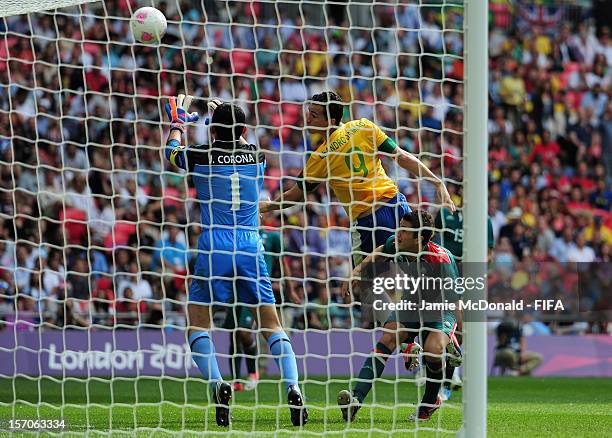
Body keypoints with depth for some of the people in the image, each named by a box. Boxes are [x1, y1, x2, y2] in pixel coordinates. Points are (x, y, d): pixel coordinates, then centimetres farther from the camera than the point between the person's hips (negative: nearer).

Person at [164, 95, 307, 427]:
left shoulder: (201, 157, -2)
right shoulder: (256, 156, 6)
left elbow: (172, 150, 21)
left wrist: (177, 120, 37)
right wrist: (228, 116, 44)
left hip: (214, 248, -3)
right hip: (251, 247, 3)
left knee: (196, 322, 6)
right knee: (271, 322, 6)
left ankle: (217, 384, -17)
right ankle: (293, 389, -11)